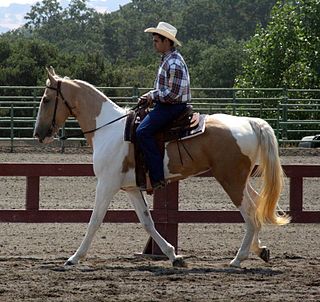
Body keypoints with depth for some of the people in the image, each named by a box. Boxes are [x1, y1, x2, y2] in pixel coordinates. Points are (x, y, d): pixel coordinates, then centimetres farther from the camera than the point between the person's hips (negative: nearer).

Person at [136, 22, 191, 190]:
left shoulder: (174, 64, -19)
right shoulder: (167, 60, 15)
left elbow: (172, 93, -23)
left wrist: (153, 96, -12)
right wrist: (149, 96, 10)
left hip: (172, 107, -11)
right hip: (166, 105, 11)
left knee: (143, 132, -21)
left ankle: (157, 178, -23)